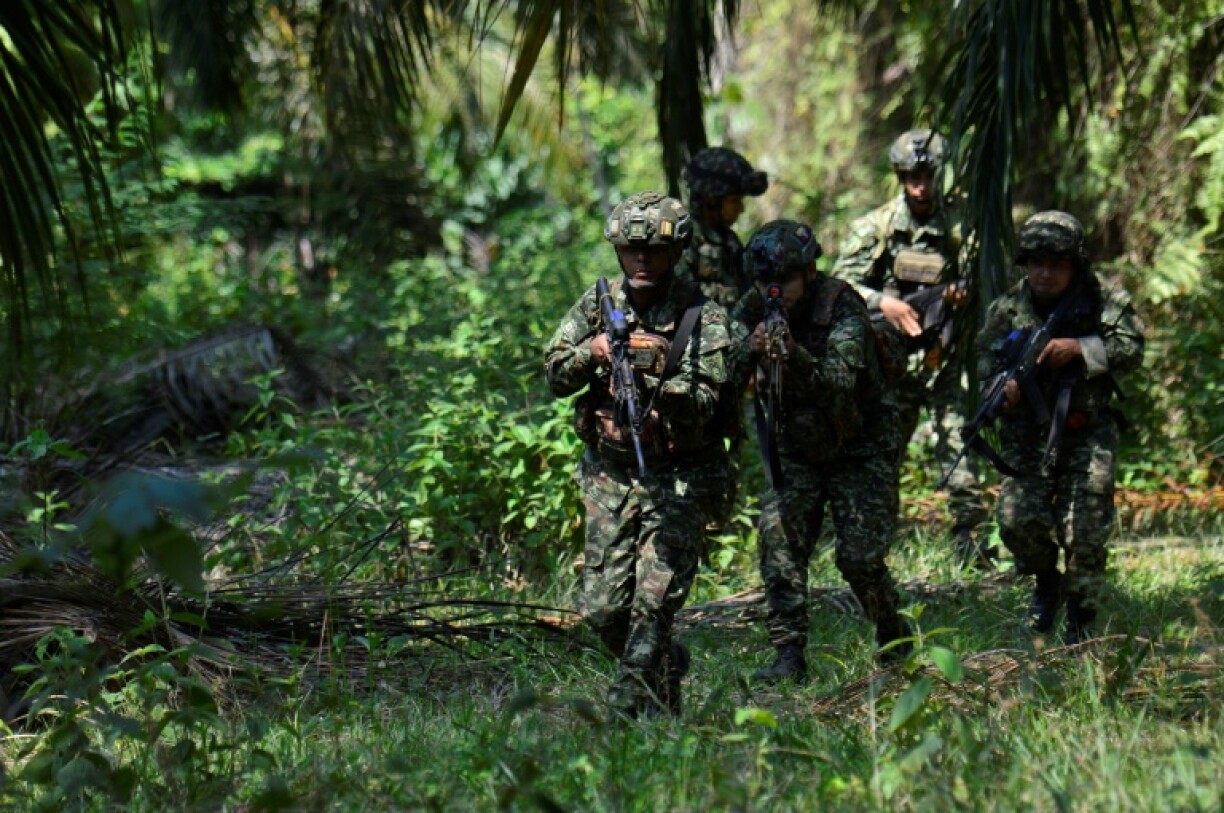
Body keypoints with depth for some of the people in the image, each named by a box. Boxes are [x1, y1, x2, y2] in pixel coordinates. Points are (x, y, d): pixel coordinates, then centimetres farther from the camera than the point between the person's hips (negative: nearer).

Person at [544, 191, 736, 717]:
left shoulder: (703, 317, -10)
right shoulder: (598, 304, 4)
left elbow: (703, 405, -18)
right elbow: (555, 378, 0)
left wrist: (661, 370, -36)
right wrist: (592, 351, -20)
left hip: (678, 480, -4)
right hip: (608, 475, 4)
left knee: (653, 604, -14)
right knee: (602, 609, 6)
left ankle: (630, 708, -7)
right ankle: (666, 666, 32)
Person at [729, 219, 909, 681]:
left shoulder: (842, 309, -23)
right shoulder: (755, 310, -8)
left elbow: (839, 387, -37)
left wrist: (796, 358, -54)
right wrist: (750, 350, -36)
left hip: (857, 448, -4)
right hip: (793, 449, 4)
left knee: (859, 556, -9)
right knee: (779, 541, -12)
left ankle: (893, 637, 18)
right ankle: (790, 655, -8)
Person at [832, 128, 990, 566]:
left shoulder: (959, 224, 3)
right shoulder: (876, 227, 3)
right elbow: (840, 283, 1)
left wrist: (964, 294, -11)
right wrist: (882, 303, -15)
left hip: (945, 354, 0)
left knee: (957, 444, -8)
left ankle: (972, 540, -5)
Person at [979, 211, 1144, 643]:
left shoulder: (1104, 302, -2)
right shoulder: (1008, 308, 2)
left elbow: (1131, 349, -8)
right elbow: (985, 360, 6)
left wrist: (1079, 348, -21)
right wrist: (1003, 384, -17)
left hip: (1088, 434, -1)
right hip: (1027, 433, 1)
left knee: (1087, 531, -5)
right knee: (1018, 519, -12)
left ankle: (1081, 619, 14)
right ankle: (1046, 580, 20)